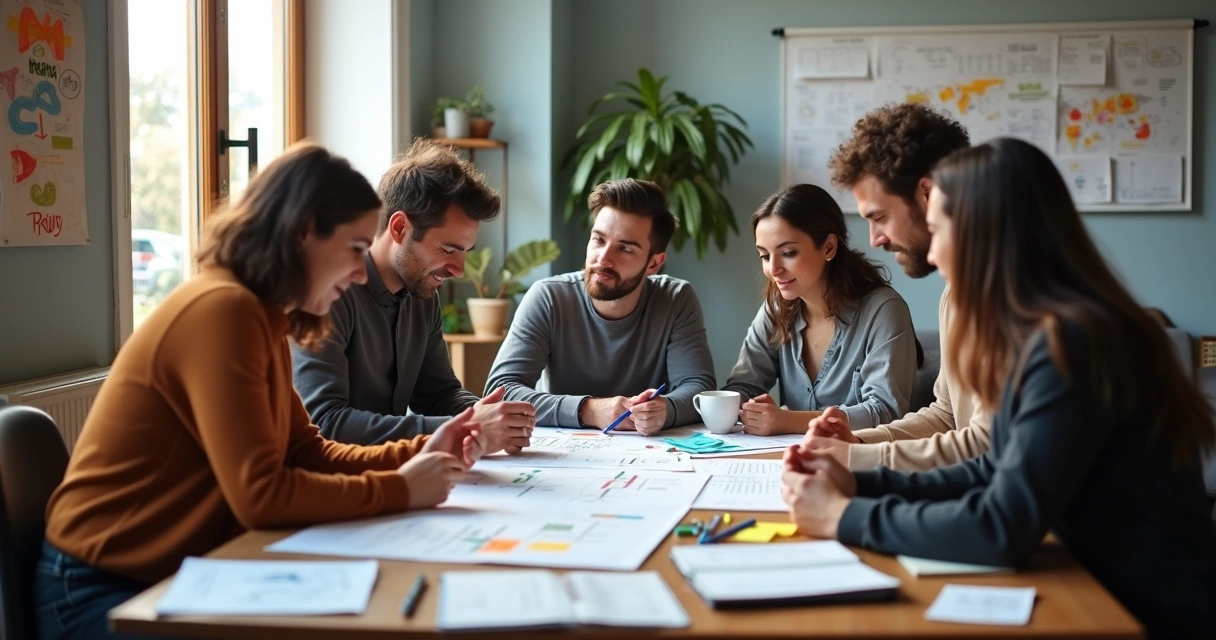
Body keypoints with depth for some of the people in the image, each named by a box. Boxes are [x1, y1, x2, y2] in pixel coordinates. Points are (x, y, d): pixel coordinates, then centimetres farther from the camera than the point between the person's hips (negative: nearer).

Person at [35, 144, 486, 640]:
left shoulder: (262, 317, 9)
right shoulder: (223, 309, -22)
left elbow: (306, 453, 9)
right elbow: (262, 495, -25)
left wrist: (416, 454, -3)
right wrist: (398, 489, -16)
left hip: (175, 575, 9)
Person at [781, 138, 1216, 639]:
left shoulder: (1070, 345, -23)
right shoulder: (1042, 333, 5)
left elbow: (1003, 529, -26)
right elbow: (1002, 474, 11)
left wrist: (846, 517, -16)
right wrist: (862, 484, 2)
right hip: (1111, 594, 7)